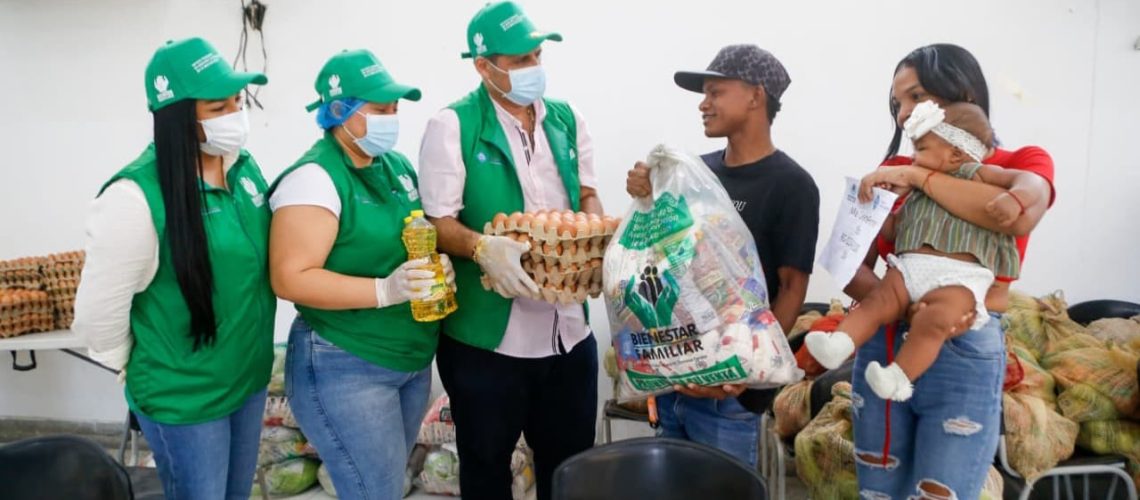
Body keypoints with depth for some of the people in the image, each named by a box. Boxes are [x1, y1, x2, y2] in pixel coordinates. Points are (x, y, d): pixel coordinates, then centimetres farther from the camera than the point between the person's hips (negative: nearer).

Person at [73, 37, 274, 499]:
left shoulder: (245, 167, -3)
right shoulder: (136, 198, -26)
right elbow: (98, 312, -17)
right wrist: (137, 371, -2)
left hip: (250, 378, 6)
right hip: (182, 399, -6)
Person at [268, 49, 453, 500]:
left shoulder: (398, 167, 7)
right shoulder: (314, 178, -17)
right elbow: (290, 278, -22)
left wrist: (438, 264, -5)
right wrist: (386, 290, -29)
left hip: (413, 360, 8)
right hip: (345, 367, -8)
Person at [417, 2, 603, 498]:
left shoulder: (566, 118, 6)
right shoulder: (453, 125, -10)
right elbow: (439, 221, -13)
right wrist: (483, 248, -33)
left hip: (569, 332, 5)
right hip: (486, 338, -4)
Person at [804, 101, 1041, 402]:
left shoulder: (976, 174, 12)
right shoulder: (917, 190, 30)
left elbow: (1025, 179, 3)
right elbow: (892, 228, 31)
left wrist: (1015, 197, -20)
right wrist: (874, 199, 16)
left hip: (959, 277, -6)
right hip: (909, 267, 6)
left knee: (932, 320, -32)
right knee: (875, 303, -20)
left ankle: (899, 378, -36)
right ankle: (839, 344, -36)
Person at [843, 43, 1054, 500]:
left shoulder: (1022, 163, 0)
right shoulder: (894, 170, 7)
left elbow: (1021, 216, -25)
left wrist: (919, 176, -18)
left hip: (965, 358, -3)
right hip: (882, 350, 3)